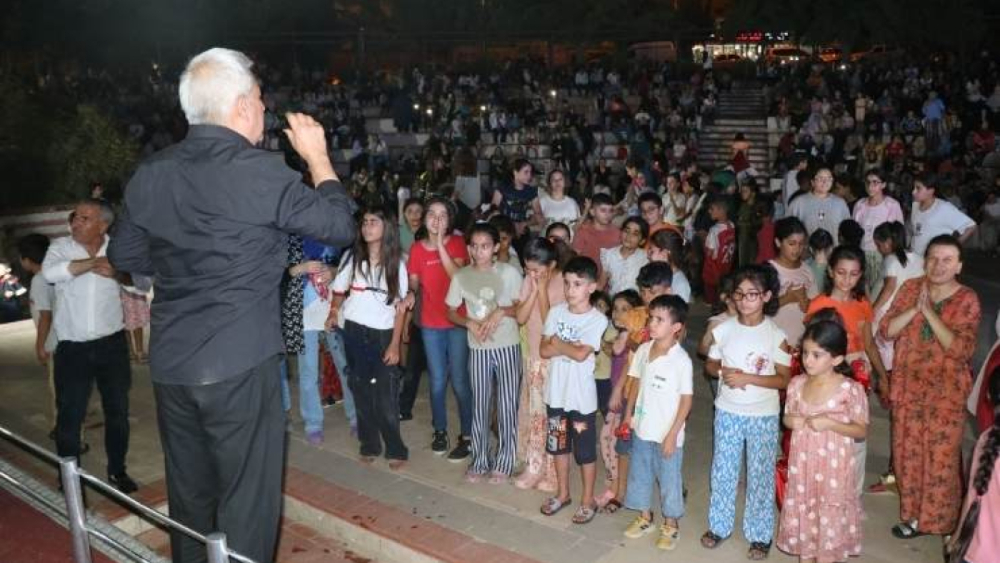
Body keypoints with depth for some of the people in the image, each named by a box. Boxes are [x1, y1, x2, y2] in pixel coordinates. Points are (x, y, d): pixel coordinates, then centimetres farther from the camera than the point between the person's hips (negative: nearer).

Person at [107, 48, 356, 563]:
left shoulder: (149, 174, 2)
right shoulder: (262, 172, -15)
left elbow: (123, 255, 15)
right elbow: (340, 227, -4)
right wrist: (317, 157, 7)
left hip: (169, 364, 6)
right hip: (240, 363, -6)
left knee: (189, 498, 20)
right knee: (246, 502, 5)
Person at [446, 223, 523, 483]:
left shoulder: (509, 272, -6)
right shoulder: (461, 276, 0)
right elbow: (451, 312, 7)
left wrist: (501, 311, -19)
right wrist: (470, 322, -11)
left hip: (507, 346, -2)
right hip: (478, 348, 2)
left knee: (507, 405, 4)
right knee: (479, 405, 9)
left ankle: (503, 463, 17)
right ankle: (479, 461, 23)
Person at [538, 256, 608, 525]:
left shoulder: (597, 320, -14)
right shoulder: (556, 312, -1)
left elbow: (581, 354, -24)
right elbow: (544, 350, -6)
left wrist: (558, 343, -10)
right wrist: (570, 346, -17)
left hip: (582, 396, -4)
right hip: (556, 392, 5)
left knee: (586, 451, 9)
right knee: (559, 445, 19)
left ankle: (587, 500, 26)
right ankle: (563, 493, 36)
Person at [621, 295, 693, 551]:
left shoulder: (681, 360, -19)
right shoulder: (643, 350, -2)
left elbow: (686, 400, -15)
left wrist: (672, 435, -15)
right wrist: (628, 415, 10)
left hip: (667, 433, -5)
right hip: (642, 428, 6)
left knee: (669, 479, 11)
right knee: (639, 473, 19)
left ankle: (671, 524, 30)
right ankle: (644, 516, 38)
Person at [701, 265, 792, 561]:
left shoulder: (776, 335, -12)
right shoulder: (723, 330, -4)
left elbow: (784, 379, -11)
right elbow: (710, 364, 7)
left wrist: (748, 378, -23)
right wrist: (723, 372, -15)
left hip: (763, 416, -2)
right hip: (728, 412, 3)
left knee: (760, 476, 9)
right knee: (723, 471, 14)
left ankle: (760, 535, 25)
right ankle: (719, 525, 31)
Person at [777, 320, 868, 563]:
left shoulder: (851, 389, -16)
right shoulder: (797, 384, -3)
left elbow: (862, 430, -9)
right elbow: (787, 416, 11)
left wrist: (829, 424, -23)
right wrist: (790, 421, -12)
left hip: (832, 467, -4)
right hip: (802, 463, 5)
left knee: (829, 521, 7)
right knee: (801, 516, 16)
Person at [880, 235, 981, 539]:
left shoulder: (967, 300, -8)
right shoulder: (910, 288, 1)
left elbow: (962, 349, -19)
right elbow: (886, 330, -4)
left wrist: (930, 313, -23)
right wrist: (915, 309, -18)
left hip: (946, 391, -3)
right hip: (908, 386, 3)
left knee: (941, 457, 2)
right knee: (908, 453, 11)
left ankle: (938, 519, 19)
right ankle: (913, 514, 27)